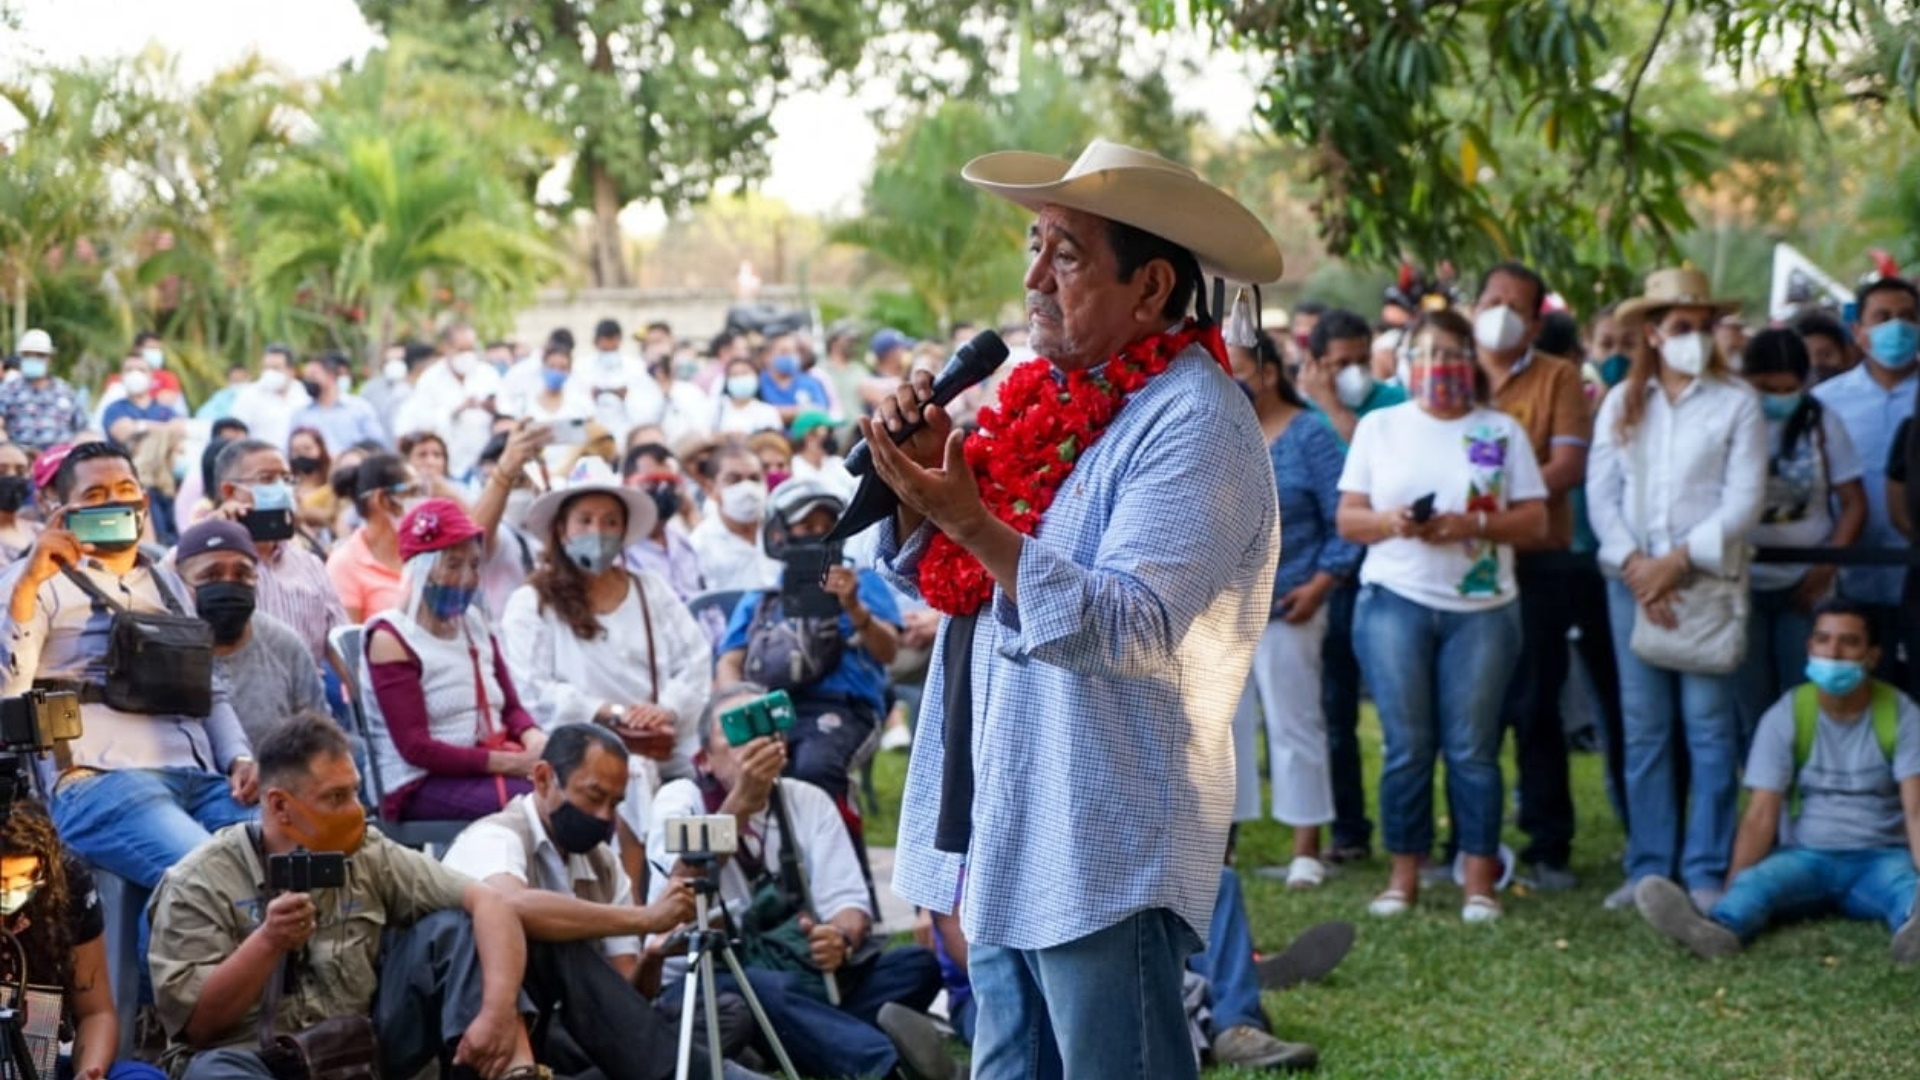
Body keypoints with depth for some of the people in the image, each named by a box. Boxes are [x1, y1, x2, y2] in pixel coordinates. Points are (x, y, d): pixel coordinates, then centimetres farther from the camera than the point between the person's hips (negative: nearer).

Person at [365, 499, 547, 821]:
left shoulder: (474, 624, 16)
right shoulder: (391, 639, -5)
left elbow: (512, 709, 16)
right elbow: (415, 747, -12)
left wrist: (534, 740, -10)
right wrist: (515, 763, -19)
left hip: (490, 767, 7)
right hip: (421, 786, -7)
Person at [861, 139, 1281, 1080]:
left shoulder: (1194, 421, -14)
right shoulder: (1049, 396, 12)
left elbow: (1131, 629, -24)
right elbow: (935, 578, 16)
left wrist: (972, 522, -31)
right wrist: (923, 481, -4)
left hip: (1104, 851, -9)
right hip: (1006, 833, 9)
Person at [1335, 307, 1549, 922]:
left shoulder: (1501, 432, 7)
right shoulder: (1379, 427, 10)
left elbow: (1534, 522, 2)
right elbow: (1348, 519, 7)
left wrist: (1473, 524, -15)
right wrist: (1391, 521, -14)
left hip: (1481, 606, 0)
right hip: (1394, 601, 1)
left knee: (1472, 749, 0)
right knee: (1406, 746, 1)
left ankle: (1479, 880, 6)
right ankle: (1404, 875, 9)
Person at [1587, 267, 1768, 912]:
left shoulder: (1736, 403, 0)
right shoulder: (1622, 403, 10)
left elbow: (1744, 500, -6)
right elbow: (1601, 492, 5)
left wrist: (1680, 561, -12)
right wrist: (1634, 566, -9)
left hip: (1708, 580, -3)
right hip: (1632, 580, 3)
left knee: (1708, 726, -3)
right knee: (1643, 727, 5)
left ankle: (1706, 874, 0)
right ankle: (1649, 868, 10)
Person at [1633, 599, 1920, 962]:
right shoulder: (1786, 717, -3)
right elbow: (1760, 816, -11)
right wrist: (1730, 891, -25)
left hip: (1879, 857, -1)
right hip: (1805, 855, 1)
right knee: (1756, 882, -33)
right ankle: (1719, 928, -67)